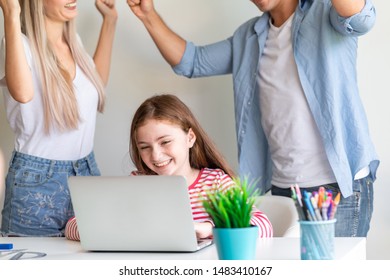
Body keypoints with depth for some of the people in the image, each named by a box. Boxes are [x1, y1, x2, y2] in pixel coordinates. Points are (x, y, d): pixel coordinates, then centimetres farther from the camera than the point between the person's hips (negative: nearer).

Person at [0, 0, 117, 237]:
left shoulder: (73, 40, 7)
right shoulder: (20, 44, -14)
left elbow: (98, 81, 26)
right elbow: (22, 93, -36)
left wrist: (110, 20, 23)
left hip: (88, 172, 7)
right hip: (37, 183, -7)